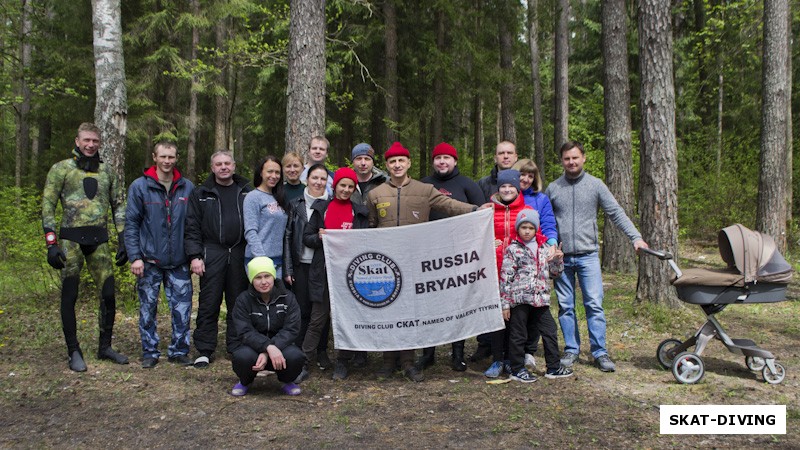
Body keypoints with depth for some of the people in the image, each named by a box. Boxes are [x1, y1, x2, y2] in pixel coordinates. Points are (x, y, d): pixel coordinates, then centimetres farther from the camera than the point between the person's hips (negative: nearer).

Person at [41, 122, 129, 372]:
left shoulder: (106, 171, 12)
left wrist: (123, 241, 7)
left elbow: (119, 205, 14)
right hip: (71, 240, -3)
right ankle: (74, 352, 12)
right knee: (69, 297, 2)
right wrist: (51, 244, -10)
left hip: (99, 240, 3)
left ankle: (105, 347, 18)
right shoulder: (61, 169, 1)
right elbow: (48, 206, -2)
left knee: (108, 295, 3)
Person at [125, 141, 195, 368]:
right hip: (150, 261, -1)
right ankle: (150, 351, 20)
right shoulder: (140, 186, -2)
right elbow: (131, 224, -2)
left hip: (179, 262, 1)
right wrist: (135, 257, -9)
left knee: (182, 309, 3)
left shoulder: (187, 187, 5)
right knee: (148, 309, 8)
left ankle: (179, 350, 17)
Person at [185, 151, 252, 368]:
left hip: (240, 254, 2)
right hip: (212, 254, -1)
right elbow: (192, 226, 2)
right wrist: (195, 256, -7)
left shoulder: (246, 192, 10)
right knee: (209, 304, 1)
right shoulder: (201, 194, 6)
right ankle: (204, 350, 11)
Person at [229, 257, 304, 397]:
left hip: (279, 345, 1)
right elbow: (245, 332, -17)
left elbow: (291, 330, -14)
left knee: (295, 356, -31)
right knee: (243, 357, -35)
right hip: (250, 346, -1)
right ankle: (245, 382, 3)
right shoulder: (243, 300, -7)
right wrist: (268, 347, -36)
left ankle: (287, 381, 5)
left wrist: (266, 353, -28)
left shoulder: (287, 298, -5)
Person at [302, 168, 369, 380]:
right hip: (323, 272, 0)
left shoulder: (360, 212, 9)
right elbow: (307, 237, 9)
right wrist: (319, 237, -11)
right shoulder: (321, 208, 9)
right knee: (318, 319, 0)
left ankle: (342, 363, 16)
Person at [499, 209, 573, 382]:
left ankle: (553, 367, 22)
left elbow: (554, 273, 20)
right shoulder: (512, 250, -3)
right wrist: (505, 304, -9)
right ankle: (517, 369, 13)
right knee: (518, 335, 2)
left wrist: (558, 259, 0)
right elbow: (505, 278, -6)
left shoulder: (544, 249, 12)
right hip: (519, 300, -5)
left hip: (541, 300, 5)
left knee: (550, 331, 10)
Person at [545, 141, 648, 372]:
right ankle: (571, 350, 18)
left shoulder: (595, 185, 3)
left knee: (594, 305, -5)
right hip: (561, 258, 2)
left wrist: (636, 237, -9)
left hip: (588, 255, -1)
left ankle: (600, 352, 4)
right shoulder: (552, 188, 7)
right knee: (565, 307, 7)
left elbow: (616, 213, 1)